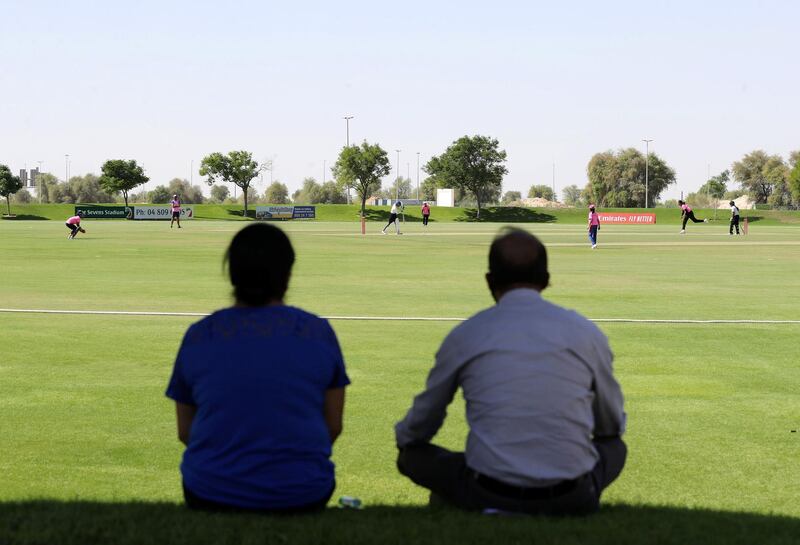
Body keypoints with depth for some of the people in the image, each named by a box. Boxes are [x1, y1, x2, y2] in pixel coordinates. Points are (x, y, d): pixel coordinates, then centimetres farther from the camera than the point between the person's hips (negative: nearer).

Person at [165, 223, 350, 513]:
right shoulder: (319, 332, -3)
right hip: (302, 495, 0)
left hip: (210, 493, 1)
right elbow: (334, 426, 3)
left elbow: (185, 431, 6)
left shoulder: (198, 335, -1)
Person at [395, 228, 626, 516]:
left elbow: (422, 421, 19)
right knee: (615, 448, 31)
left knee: (414, 454, 23)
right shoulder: (586, 333, 6)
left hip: (488, 494, -1)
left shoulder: (465, 335, 5)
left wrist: (402, 439, 44)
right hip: (572, 499, 1)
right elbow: (613, 424, 21)